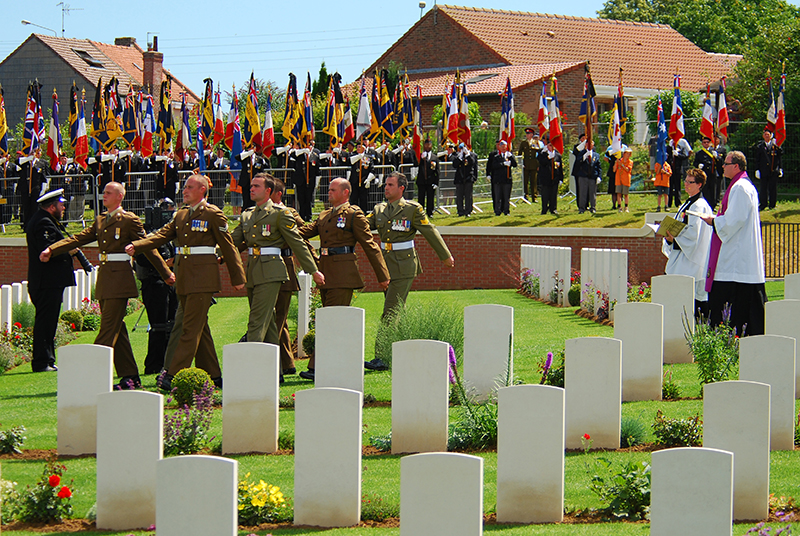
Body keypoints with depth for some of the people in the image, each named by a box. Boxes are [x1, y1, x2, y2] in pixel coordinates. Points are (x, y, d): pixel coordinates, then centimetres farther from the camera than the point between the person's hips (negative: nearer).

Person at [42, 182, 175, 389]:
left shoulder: (129, 220, -4)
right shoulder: (100, 221, 17)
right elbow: (79, 239, 10)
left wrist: (166, 274, 2)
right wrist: (51, 250, -2)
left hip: (120, 277, -8)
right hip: (104, 278, 8)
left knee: (108, 328, -9)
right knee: (116, 330, 8)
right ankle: (130, 377, 12)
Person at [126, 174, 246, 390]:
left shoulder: (213, 214, -4)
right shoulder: (181, 215, 16)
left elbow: (228, 247, -1)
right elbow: (162, 235, 7)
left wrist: (237, 278, 0)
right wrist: (136, 245, -9)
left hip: (203, 277, -7)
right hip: (184, 278, 7)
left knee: (191, 328, -9)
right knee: (200, 328, 11)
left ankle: (174, 375, -14)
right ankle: (213, 375, 17)